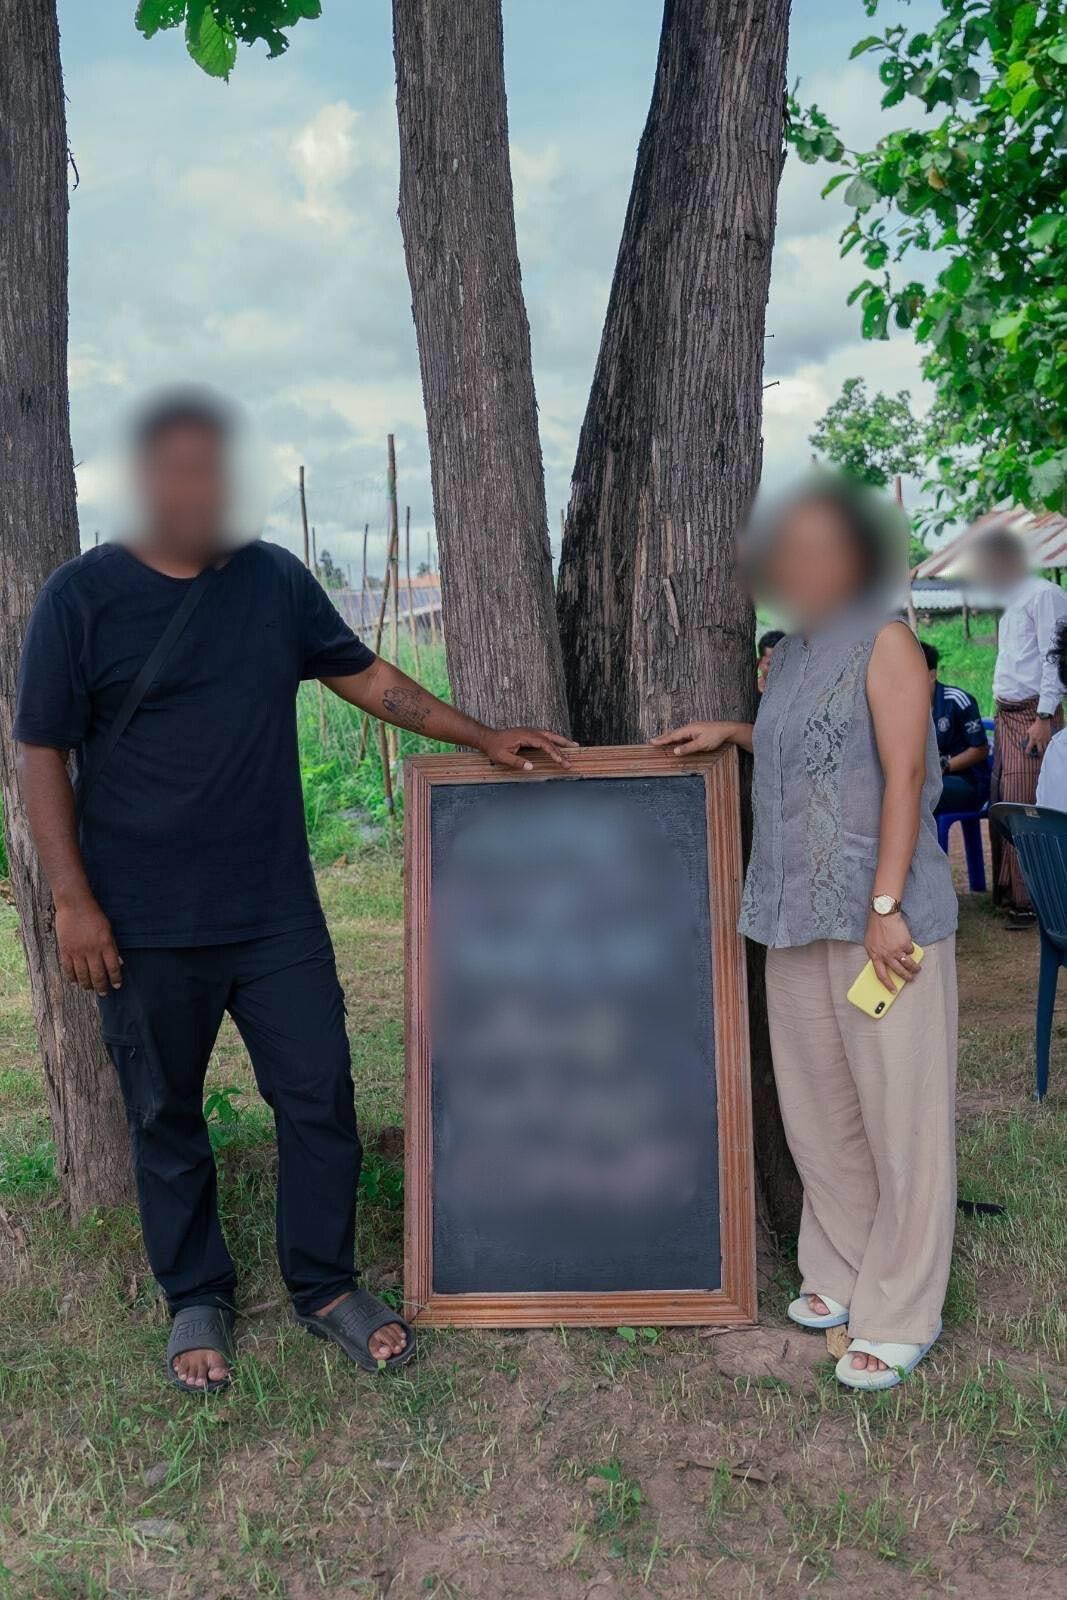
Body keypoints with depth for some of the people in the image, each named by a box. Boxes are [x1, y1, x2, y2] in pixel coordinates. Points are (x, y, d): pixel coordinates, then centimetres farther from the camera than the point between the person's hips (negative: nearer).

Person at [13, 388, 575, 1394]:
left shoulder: (275, 581, 5)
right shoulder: (82, 597, -5)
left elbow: (363, 675, 14)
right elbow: (41, 754, -4)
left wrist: (482, 738, 11)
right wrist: (72, 900, -10)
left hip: (279, 915, 3)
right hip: (146, 930, -2)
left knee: (319, 1097, 6)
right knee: (167, 1119, 11)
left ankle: (325, 1287, 26)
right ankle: (196, 1299, 31)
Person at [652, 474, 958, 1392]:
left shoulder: (885, 641, -6)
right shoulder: (794, 651, 14)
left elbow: (904, 773, -13)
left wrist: (885, 907, -18)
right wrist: (730, 732, 20)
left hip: (880, 911, -7)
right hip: (798, 909, 7)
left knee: (897, 1111, 0)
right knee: (817, 1106, 13)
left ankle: (901, 1313, 12)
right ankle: (843, 1267, 30)